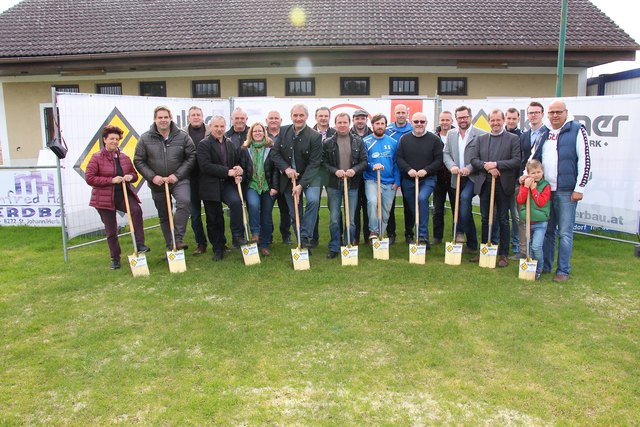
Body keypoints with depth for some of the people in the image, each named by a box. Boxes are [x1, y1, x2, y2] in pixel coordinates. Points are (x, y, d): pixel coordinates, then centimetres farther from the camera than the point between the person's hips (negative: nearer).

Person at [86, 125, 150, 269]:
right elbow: (89, 178, -11)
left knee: (136, 210, -29)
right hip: (104, 198, -2)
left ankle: (139, 244, -20)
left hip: (123, 194, 2)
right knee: (111, 230, 5)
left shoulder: (124, 157, 7)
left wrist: (130, 177, -9)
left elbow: (134, 174, 17)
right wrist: (111, 180, -19)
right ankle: (115, 259, 22)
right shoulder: (97, 158, -6)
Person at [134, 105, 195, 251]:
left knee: (184, 202, -30)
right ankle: (170, 246, 25)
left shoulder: (182, 136, -4)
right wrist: (152, 177, -12)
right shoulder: (145, 138, -3)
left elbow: (191, 156, -4)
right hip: (157, 183, 2)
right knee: (164, 216, 11)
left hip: (179, 180, -2)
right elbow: (138, 161, 0)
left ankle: (177, 238, -22)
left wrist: (177, 175, -13)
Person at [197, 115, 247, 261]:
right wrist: (228, 172, -21)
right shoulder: (204, 144, -5)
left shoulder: (230, 144, 11)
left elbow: (238, 162, 18)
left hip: (228, 184, 3)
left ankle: (237, 237, -16)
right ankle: (218, 249, 20)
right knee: (213, 219, 5)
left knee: (236, 201, -27)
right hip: (210, 186, -2)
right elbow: (205, 166, -18)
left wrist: (238, 172, -7)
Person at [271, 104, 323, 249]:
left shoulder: (315, 136, -14)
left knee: (313, 200, -28)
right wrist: (286, 169, -17)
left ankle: (305, 236, -15)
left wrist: (301, 184, -22)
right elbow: (275, 154, 1)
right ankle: (300, 242, 19)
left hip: (309, 177, -3)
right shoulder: (283, 131, -2)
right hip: (289, 177, 3)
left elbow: (314, 163, -17)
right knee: (294, 212, 6)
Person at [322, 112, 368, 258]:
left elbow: (364, 161, 2)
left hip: (352, 185, 0)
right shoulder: (328, 143, 2)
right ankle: (334, 248, 17)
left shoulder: (358, 141, 3)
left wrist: (354, 170, -16)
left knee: (351, 219, 5)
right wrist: (335, 171, -15)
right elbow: (324, 162, 2)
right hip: (333, 185, 0)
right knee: (334, 219, 4)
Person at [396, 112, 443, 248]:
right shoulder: (404, 139, 5)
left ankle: (423, 235, -24)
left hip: (428, 178, -3)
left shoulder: (434, 139, -2)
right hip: (408, 179, 3)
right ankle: (419, 235, 30)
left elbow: (439, 160, -4)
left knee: (422, 199, -29)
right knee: (413, 208, 11)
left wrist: (426, 170, -18)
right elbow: (399, 158, 1)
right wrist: (408, 169, -16)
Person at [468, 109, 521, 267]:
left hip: (503, 185, -3)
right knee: (485, 219, 10)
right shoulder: (480, 139, 10)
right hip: (484, 184, 3)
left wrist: (496, 164, -17)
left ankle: (503, 254, 12)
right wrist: (487, 167, -14)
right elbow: (474, 159, 2)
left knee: (503, 220, 4)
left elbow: (517, 161, -8)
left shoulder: (513, 139, 1)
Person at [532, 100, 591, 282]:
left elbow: (585, 161, -6)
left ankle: (563, 270, 9)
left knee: (565, 232, 0)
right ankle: (545, 265, 22)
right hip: (544, 190, 5)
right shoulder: (544, 133, 12)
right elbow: (534, 157, 18)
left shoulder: (577, 130, -2)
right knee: (547, 230, 12)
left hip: (566, 191, -5)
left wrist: (579, 188, -9)